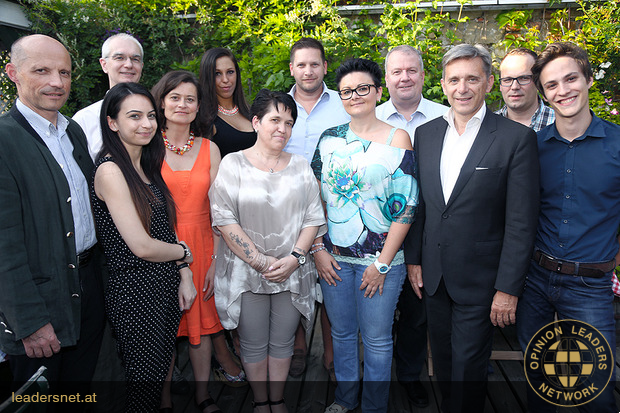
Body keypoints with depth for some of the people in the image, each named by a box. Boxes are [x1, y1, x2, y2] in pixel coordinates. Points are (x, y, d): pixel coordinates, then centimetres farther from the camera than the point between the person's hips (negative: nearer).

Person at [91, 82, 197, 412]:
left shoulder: (147, 166, 8)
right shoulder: (110, 170, -18)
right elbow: (142, 246, -22)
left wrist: (184, 276, 3)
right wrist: (184, 252, -5)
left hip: (166, 285, 8)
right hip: (135, 291, -8)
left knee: (161, 372, 20)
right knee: (145, 384, 9)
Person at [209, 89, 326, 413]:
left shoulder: (301, 167, 6)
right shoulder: (233, 164, -4)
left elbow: (313, 218, 3)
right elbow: (224, 220, -10)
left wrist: (294, 257, -11)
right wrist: (259, 260, -14)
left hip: (292, 272, 3)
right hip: (246, 272, -2)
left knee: (282, 342, 15)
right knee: (254, 344, 12)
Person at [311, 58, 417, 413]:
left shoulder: (397, 139, -6)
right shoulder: (330, 138, 4)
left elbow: (406, 206, -9)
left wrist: (383, 263, -12)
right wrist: (318, 249, 0)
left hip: (379, 259, -3)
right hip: (334, 257, 4)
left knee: (377, 339, 9)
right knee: (341, 332, 18)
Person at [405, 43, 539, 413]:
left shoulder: (517, 138, -11)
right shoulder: (425, 134, 4)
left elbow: (522, 222, -12)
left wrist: (508, 288, -13)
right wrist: (414, 259, 8)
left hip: (480, 281, -4)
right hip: (434, 275, 5)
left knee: (468, 369, 7)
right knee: (444, 363, 19)